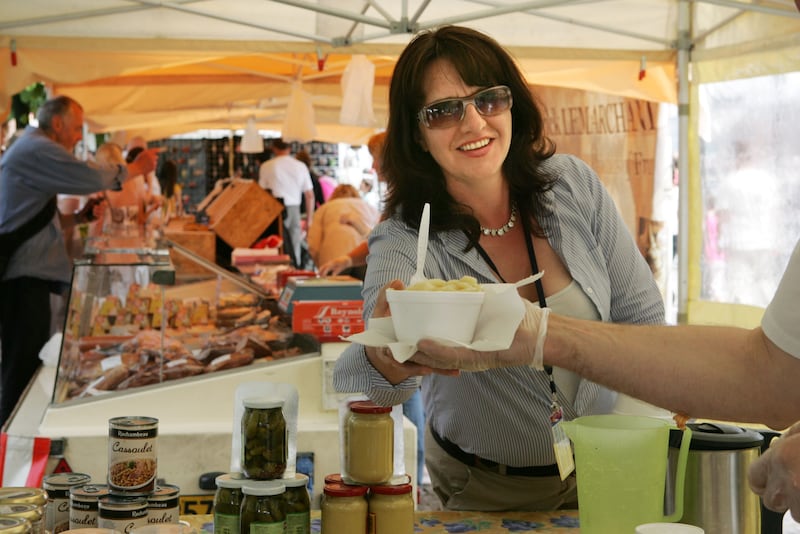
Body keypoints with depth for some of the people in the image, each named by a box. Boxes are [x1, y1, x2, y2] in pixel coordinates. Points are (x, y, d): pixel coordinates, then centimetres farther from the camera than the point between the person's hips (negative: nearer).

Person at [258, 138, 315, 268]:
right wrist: (309, 219, 14)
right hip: (294, 209, 2)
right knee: (295, 251, 7)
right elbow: (310, 195, 7)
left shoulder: (266, 166, 1)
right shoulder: (301, 166, 7)